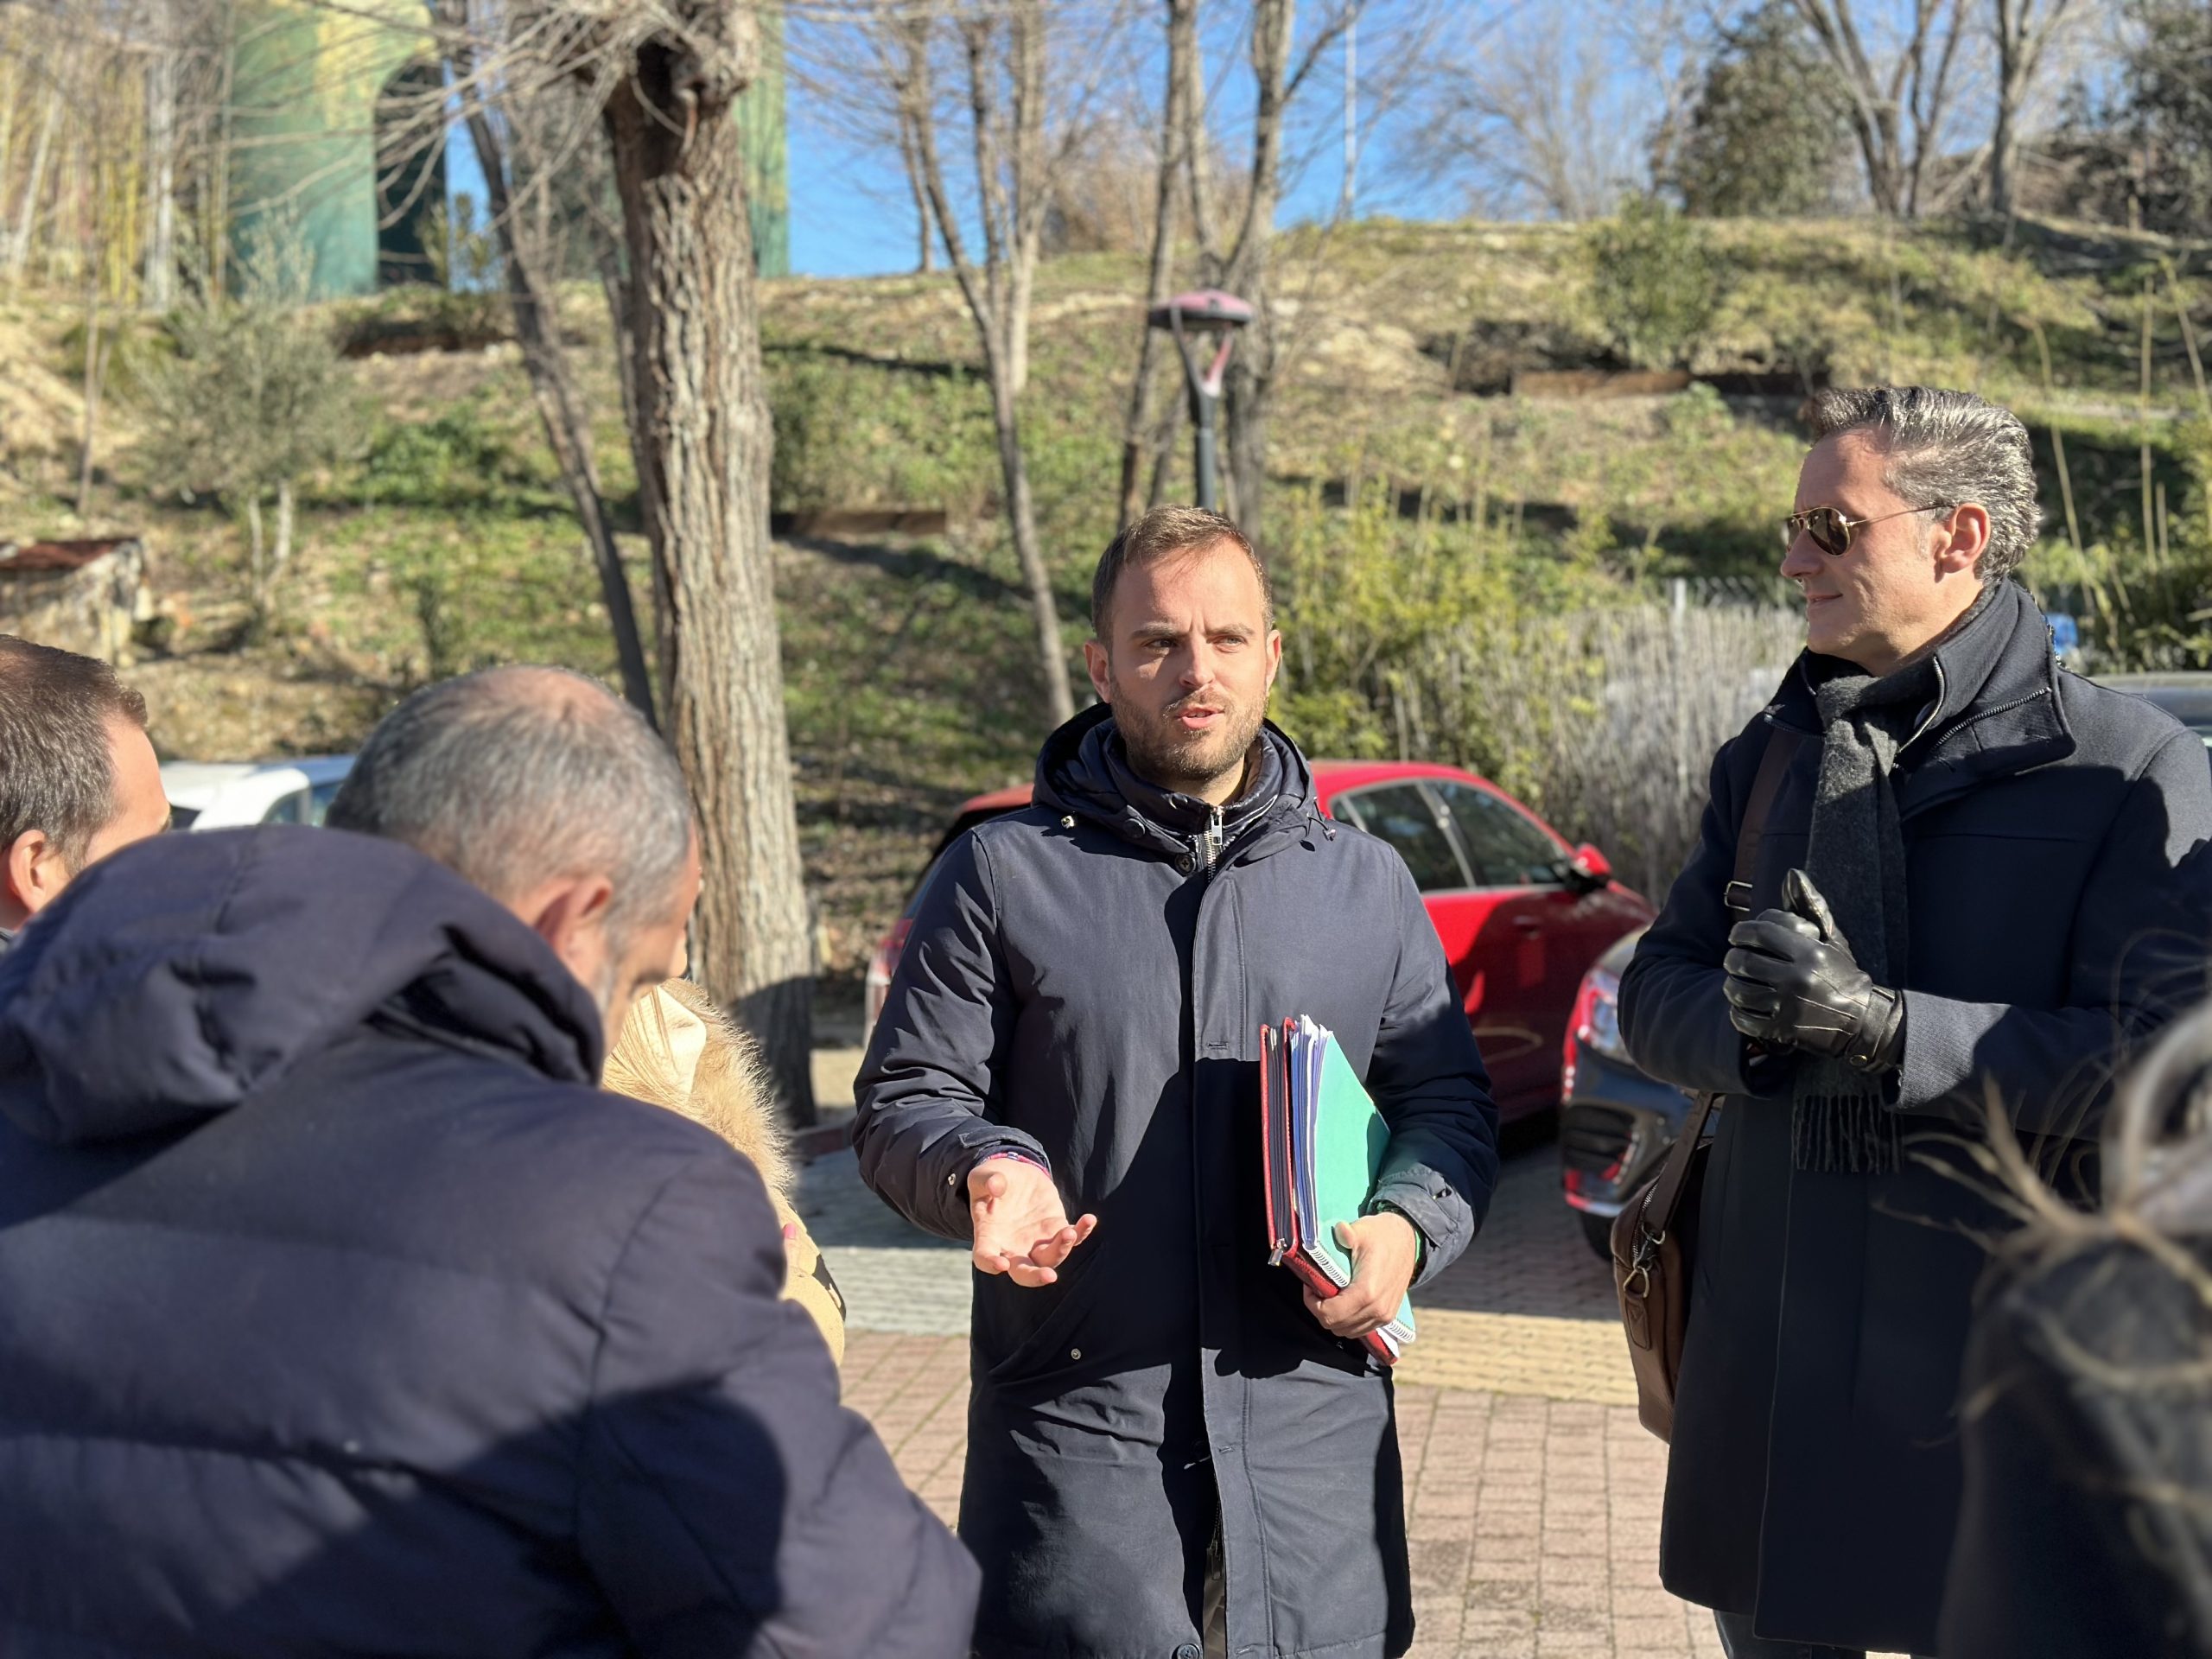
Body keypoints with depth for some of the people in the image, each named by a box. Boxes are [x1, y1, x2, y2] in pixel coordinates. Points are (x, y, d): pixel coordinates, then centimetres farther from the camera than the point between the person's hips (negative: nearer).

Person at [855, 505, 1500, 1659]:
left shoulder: (1367, 884, 12)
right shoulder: (1003, 875, 3)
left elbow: (1449, 1101, 15)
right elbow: (905, 1101, 4)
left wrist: (1409, 1226, -5)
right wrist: (986, 1168, -18)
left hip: (1314, 1436, 3)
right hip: (1079, 1429, -2)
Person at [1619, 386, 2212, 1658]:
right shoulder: (1774, 755, 11)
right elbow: (1656, 992, 7)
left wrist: (1887, 1029, -26)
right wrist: (1757, 1023, -16)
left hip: (2002, 1364, -5)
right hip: (1770, 1352, 6)